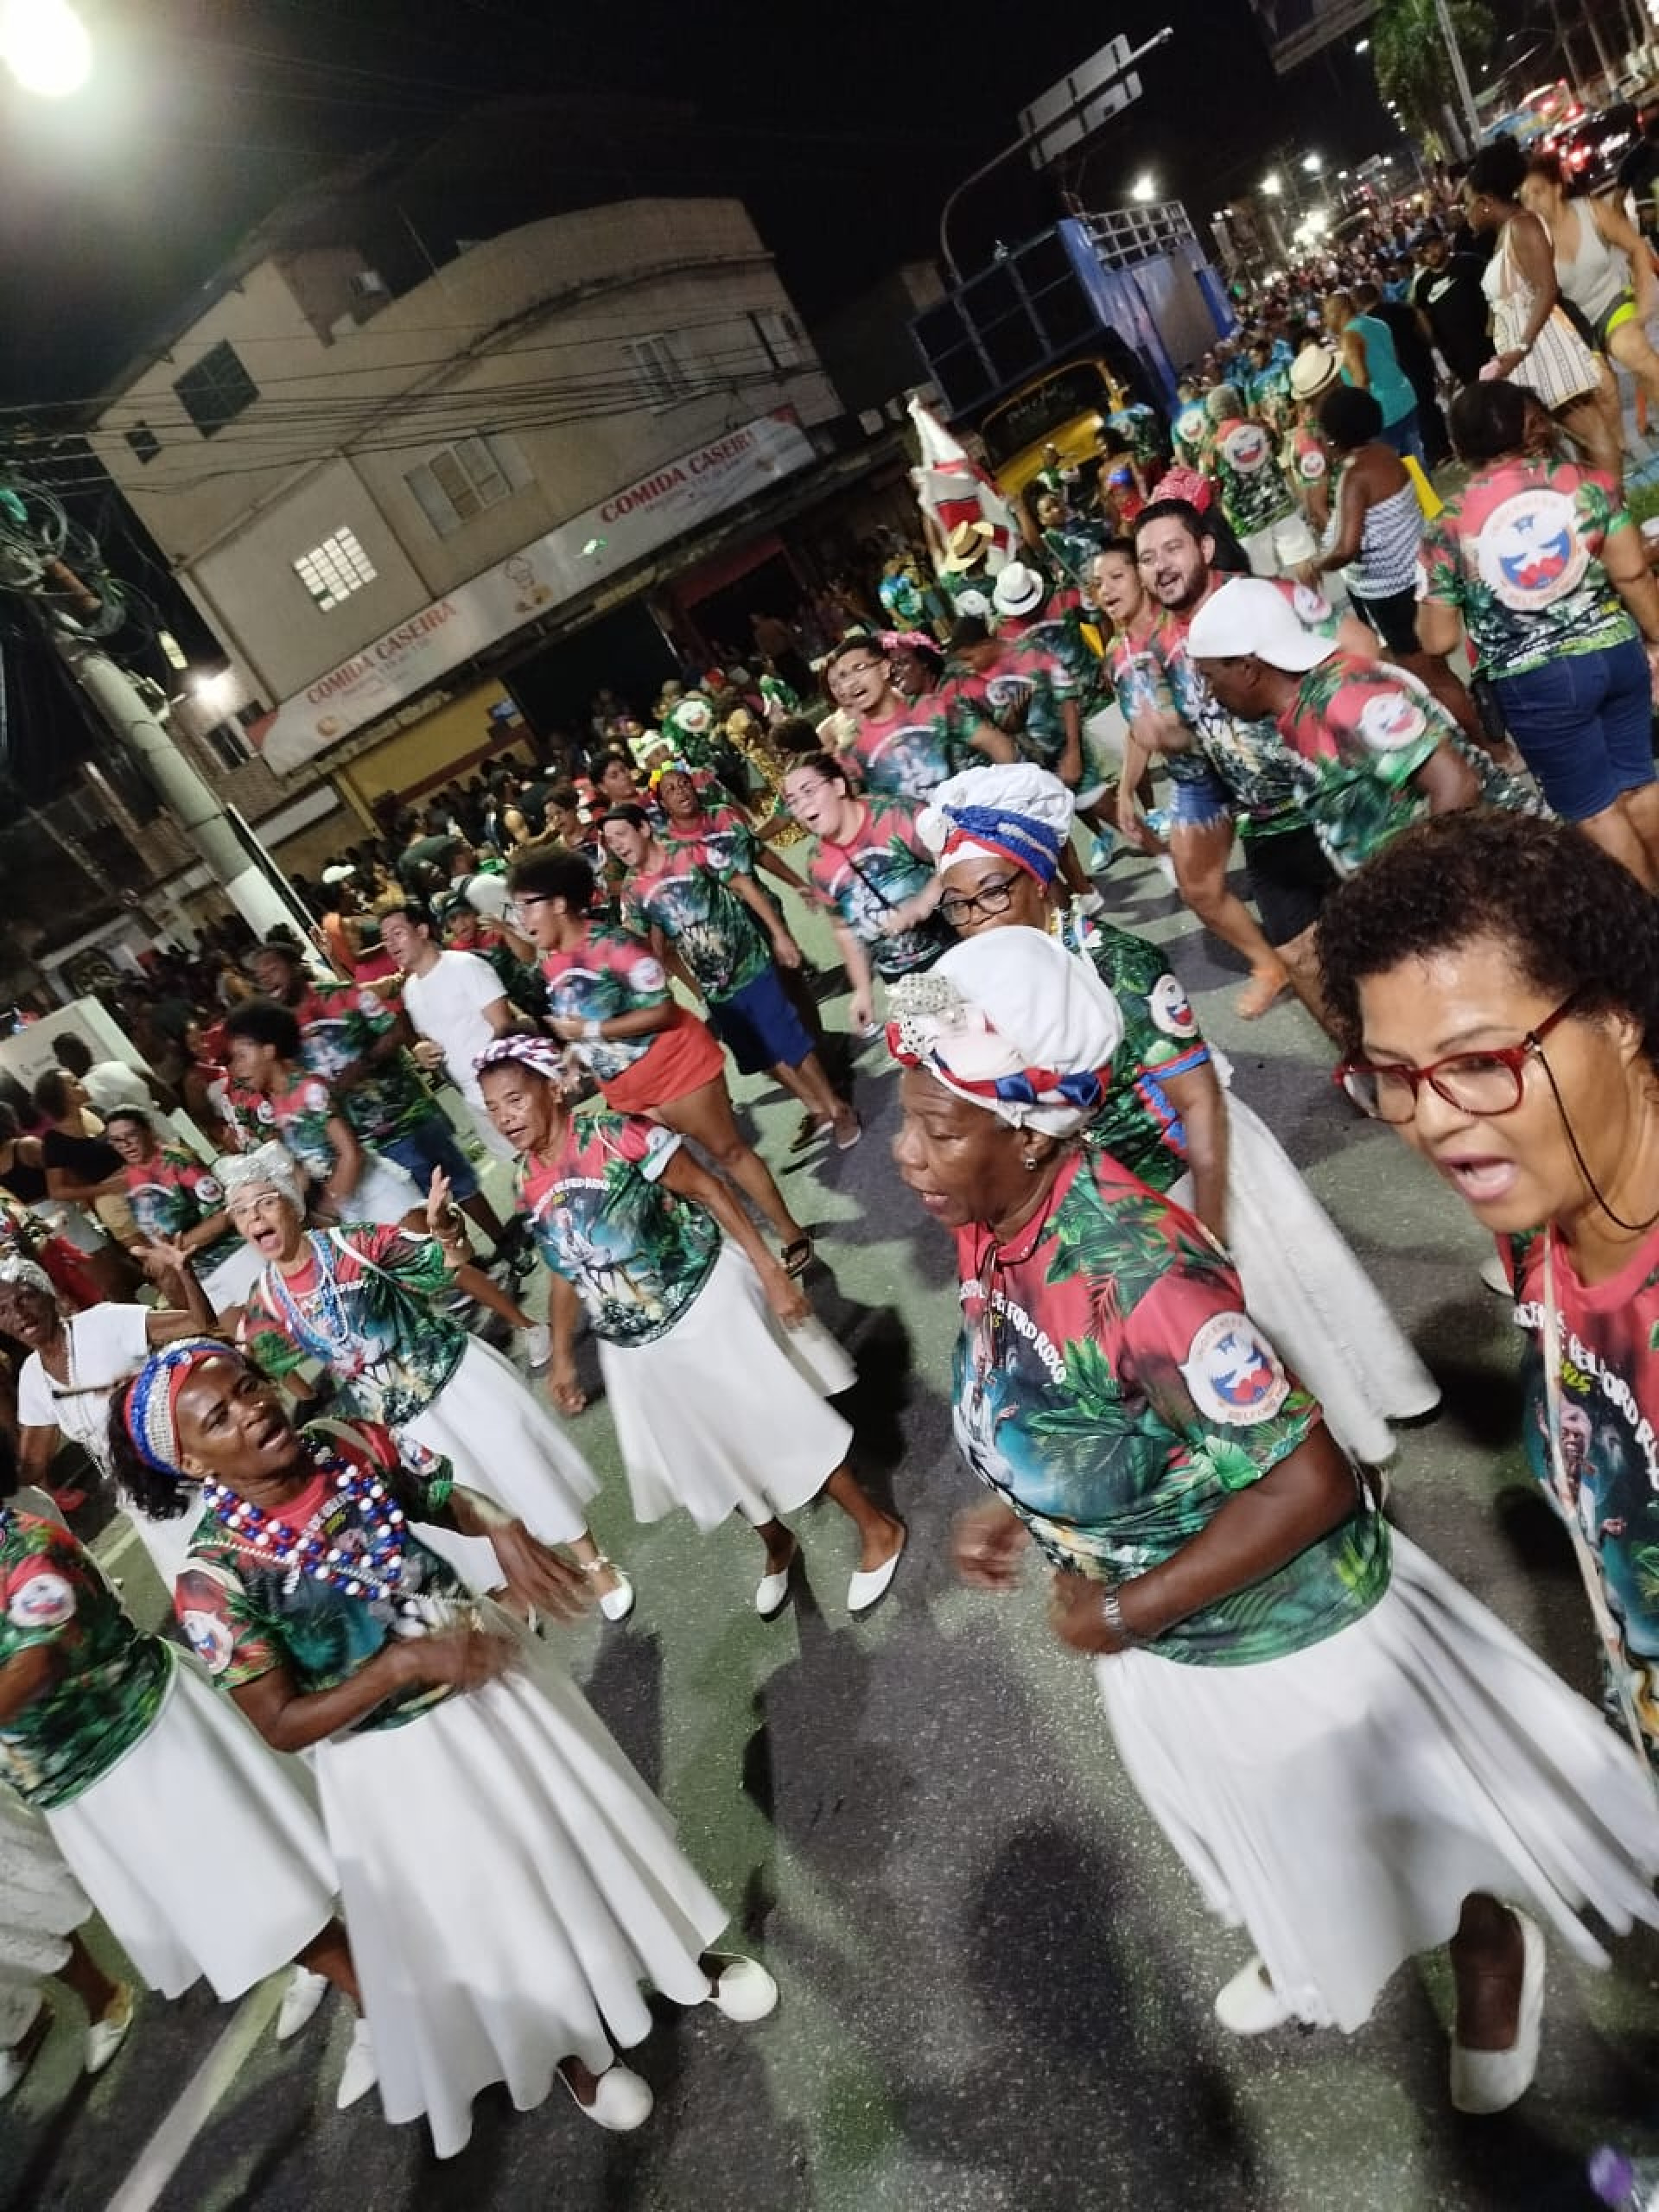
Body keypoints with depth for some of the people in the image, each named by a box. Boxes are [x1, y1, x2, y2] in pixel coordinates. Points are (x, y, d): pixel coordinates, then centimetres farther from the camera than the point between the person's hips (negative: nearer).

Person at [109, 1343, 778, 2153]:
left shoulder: (347, 1443, -15)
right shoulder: (216, 1578, -25)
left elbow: (441, 1497, 1)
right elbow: (283, 1725, -19)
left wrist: (501, 1533, -19)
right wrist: (406, 1661, -30)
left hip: (494, 1673, 4)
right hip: (398, 1758, -3)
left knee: (582, 1822, 23)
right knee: (497, 1917, 19)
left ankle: (684, 1958, 52)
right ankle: (574, 2050, 51)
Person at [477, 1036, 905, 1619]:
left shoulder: (613, 1134, -21)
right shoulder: (529, 1186, -4)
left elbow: (708, 1189, -17)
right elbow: (564, 1273, 9)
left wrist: (771, 1272, -19)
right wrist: (561, 1359, 12)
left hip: (704, 1305, -5)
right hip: (637, 1347, 6)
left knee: (778, 1422, 5)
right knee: (708, 1457, 17)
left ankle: (877, 1527, 27)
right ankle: (778, 1547, 43)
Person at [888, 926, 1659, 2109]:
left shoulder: (1129, 1270, -40)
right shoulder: (993, 1224, -14)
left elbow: (1310, 1482, -34)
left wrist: (1124, 1613, -25)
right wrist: (1014, 1507, -3)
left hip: (1278, 1633, -7)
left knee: (1393, 1817, 25)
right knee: (1268, 1832, 35)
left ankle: (1494, 1951, 58)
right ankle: (1316, 1953, 66)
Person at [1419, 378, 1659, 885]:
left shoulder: (1447, 527, -9)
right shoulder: (1580, 481, -3)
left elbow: (1438, 641, -6)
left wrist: (1424, 607, 16)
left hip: (1534, 682, -3)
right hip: (1618, 652, 4)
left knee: (1594, 808, 11)